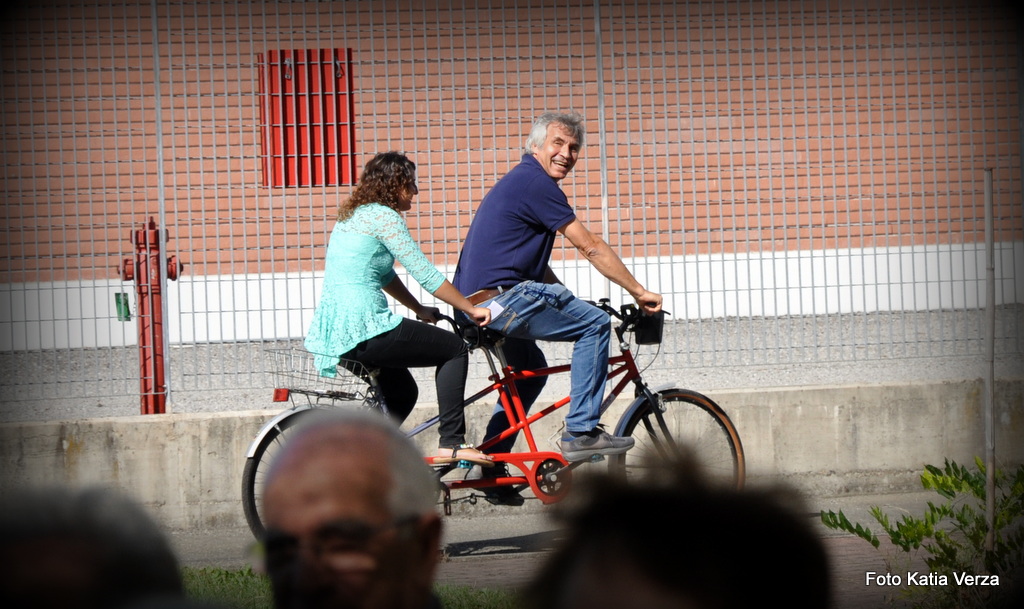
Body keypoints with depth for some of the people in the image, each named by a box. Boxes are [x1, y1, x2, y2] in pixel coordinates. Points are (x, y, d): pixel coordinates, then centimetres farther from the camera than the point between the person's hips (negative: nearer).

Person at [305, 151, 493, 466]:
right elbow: (426, 274, -11)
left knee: (402, 391, 26)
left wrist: (420, 310, 27)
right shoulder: (385, 217, -10)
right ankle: (451, 443, -1)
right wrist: (471, 309, -3)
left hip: (331, 331, 10)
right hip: (362, 330, -10)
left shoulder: (352, 216, 19)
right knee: (455, 349, 3)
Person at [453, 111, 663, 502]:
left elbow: (536, 264, 29)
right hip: (501, 298, -11)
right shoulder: (536, 183, -10)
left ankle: (490, 470, 27)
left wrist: (569, 304, 27)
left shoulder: (521, 181, 23)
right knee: (595, 324, -7)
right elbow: (590, 248, -10)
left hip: (477, 303, 11)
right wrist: (639, 292, -3)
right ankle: (581, 432, -8)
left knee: (530, 371, 28)